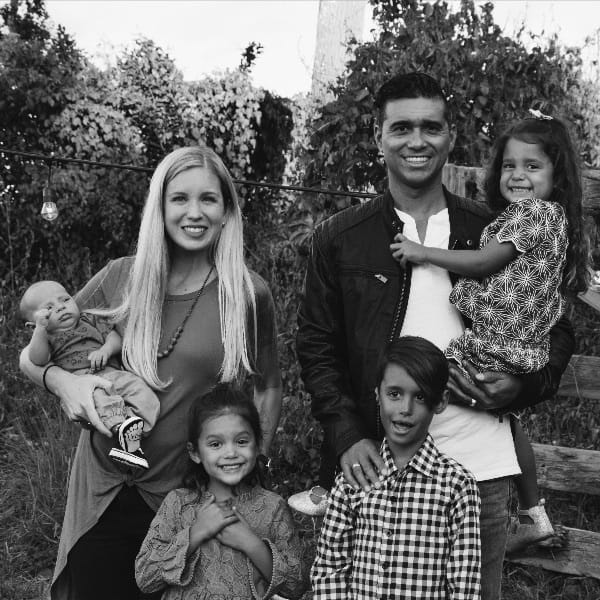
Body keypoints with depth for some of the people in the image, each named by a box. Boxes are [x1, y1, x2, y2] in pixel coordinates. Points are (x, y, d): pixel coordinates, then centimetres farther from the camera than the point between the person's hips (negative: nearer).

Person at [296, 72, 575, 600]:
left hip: (481, 462, 1)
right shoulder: (338, 239, 3)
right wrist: (347, 434, -10)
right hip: (375, 463, 0)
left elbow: (557, 329, 11)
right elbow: (316, 346, 3)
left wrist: (521, 385, -8)